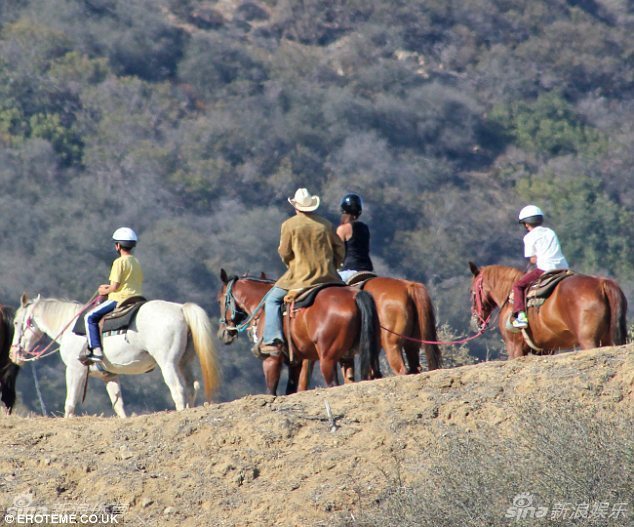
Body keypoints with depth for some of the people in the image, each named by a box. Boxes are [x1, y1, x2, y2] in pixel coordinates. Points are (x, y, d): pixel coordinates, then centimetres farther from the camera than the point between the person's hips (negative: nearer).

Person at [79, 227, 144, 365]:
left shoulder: (120, 262, -11)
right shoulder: (137, 263, 15)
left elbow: (115, 287, -16)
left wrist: (105, 291, 6)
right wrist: (109, 287, 21)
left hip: (120, 299, -9)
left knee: (90, 317, -4)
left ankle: (96, 351, -16)